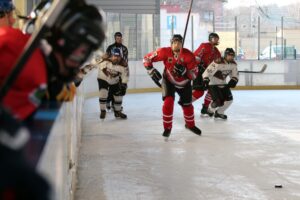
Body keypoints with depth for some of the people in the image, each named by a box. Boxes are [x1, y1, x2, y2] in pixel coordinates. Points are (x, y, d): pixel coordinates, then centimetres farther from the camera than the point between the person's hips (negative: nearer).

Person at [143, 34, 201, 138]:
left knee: (187, 104, 14)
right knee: (168, 102, -20)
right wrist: (151, 71, -27)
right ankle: (167, 128, -2)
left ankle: (190, 125, 42)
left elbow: (194, 74, -23)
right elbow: (147, 58, -16)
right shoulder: (165, 52, -24)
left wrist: (184, 71, -40)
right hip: (168, 81, -1)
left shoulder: (188, 55, -25)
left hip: (184, 83, 2)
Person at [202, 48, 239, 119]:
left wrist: (233, 81, -15)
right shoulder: (218, 63, -27)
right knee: (218, 101, -18)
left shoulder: (233, 64, -4)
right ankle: (209, 110, 14)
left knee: (229, 99, -2)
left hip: (223, 84, 8)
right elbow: (207, 72, -29)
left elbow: (235, 75, 6)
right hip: (213, 84, -7)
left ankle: (219, 112, 20)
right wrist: (205, 80, -44)